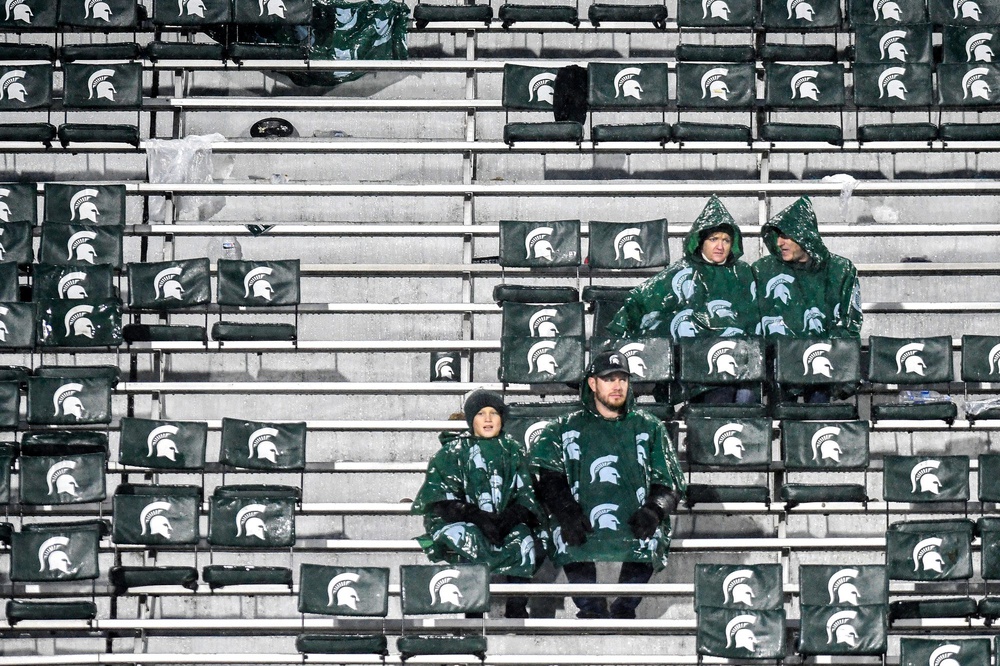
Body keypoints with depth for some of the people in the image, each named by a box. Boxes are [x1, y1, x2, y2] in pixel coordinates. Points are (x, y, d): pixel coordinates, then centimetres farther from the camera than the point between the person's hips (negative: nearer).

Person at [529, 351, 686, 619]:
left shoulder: (649, 428, 21)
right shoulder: (563, 429, 19)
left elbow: (670, 482, 16)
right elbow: (546, 477, 6)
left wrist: (653, 510, -7)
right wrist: (567, 513, -14)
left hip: (634, 526, 0)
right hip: (581, 526, 0)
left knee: (649, 537, -32)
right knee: (567, 537, -33)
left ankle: (624, 610, -13)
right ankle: (592, 610, -14)